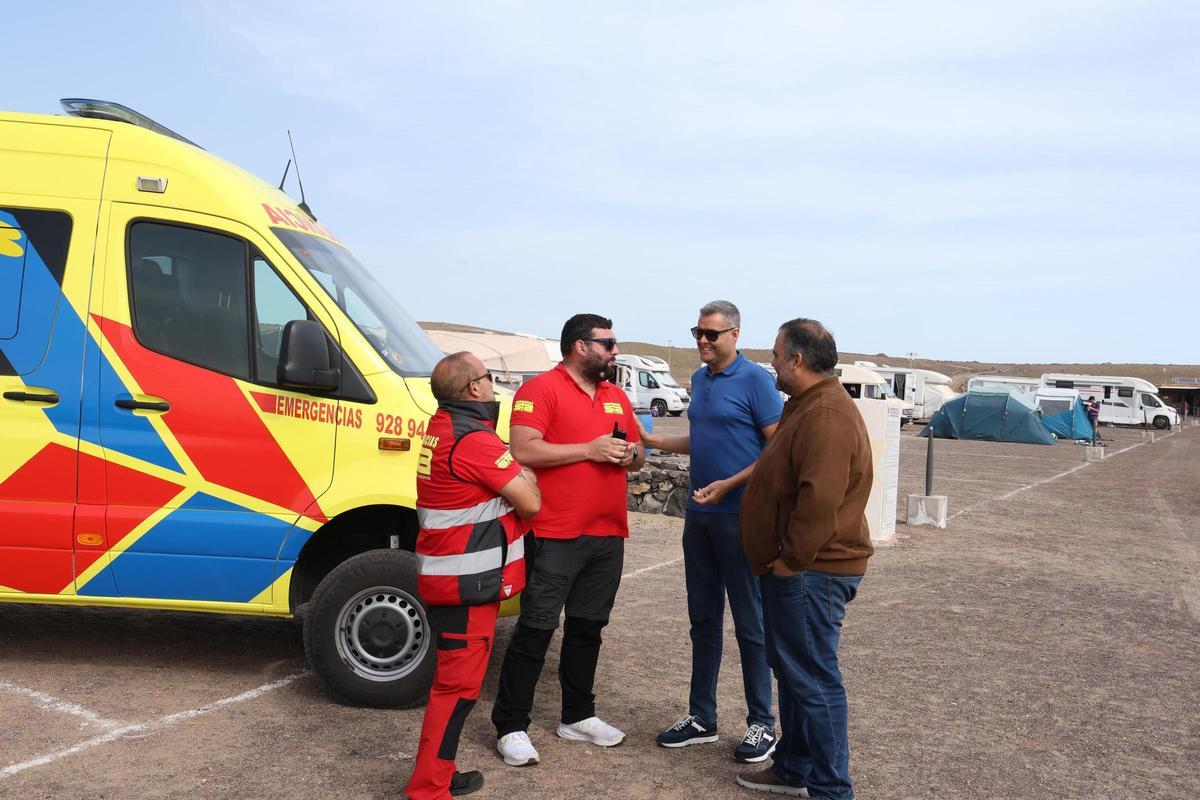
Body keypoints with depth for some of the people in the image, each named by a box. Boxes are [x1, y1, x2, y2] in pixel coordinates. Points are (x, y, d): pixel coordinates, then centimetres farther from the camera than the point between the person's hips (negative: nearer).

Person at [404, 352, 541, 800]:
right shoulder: (474, 439, -19)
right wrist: (525, 476, 2)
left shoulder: (442, 427, 10)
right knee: (459, 683, -2)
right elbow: (530, 503, -16)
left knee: (454, 678, 19)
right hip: (466, 582, -10)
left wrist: (515, 474, 0)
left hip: (446, 574, 10)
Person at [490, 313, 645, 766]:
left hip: (608, 534, 7)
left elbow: (637, 454, 24)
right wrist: (590, 449, -17)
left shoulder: (617, 397, 16)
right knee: (535, 630, -2)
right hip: (556, 536, -7)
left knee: (587, 628, 16)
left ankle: (578, 716, 29)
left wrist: (630, 455, -1)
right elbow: (523, 450, -19)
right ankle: (511, 727, 9)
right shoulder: (540, 389, -7)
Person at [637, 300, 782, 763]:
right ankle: (701, 717, 25)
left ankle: (762, 724, 16)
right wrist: (653, 440, 12)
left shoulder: (755, 380, -10)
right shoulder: (700, 380, 11)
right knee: (703, 618, 13)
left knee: (750, 621, 3)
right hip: (699, 515, 7)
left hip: (740, 516, -7)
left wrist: (727, 485, -20)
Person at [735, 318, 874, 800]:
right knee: (792, 670, 19)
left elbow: (820, 499, -28)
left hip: (811, 572, -11)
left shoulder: (827, 415, -21)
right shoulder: (807, 407, 15)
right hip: (795, 568, 11)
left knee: (813, 679, -1)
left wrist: (791, 560, -20)